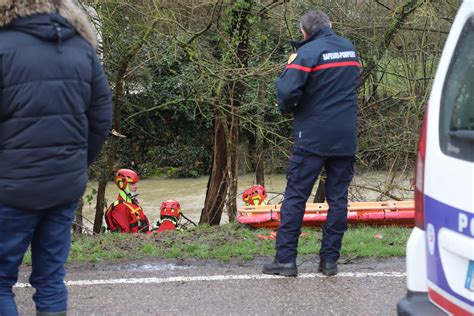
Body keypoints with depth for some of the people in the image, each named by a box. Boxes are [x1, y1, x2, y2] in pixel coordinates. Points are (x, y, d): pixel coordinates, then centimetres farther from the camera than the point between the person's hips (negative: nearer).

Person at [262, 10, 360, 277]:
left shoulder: (308, 52, -11)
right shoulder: (350, 49, 11)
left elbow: (287, 91, -20)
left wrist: (288, 108, 1)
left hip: (312, 138, -5)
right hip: (346, 138, 5)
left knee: (295, 196, 1)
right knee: (338, 198, 8)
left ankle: (286, 258, 0)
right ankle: (330, 260, 9)